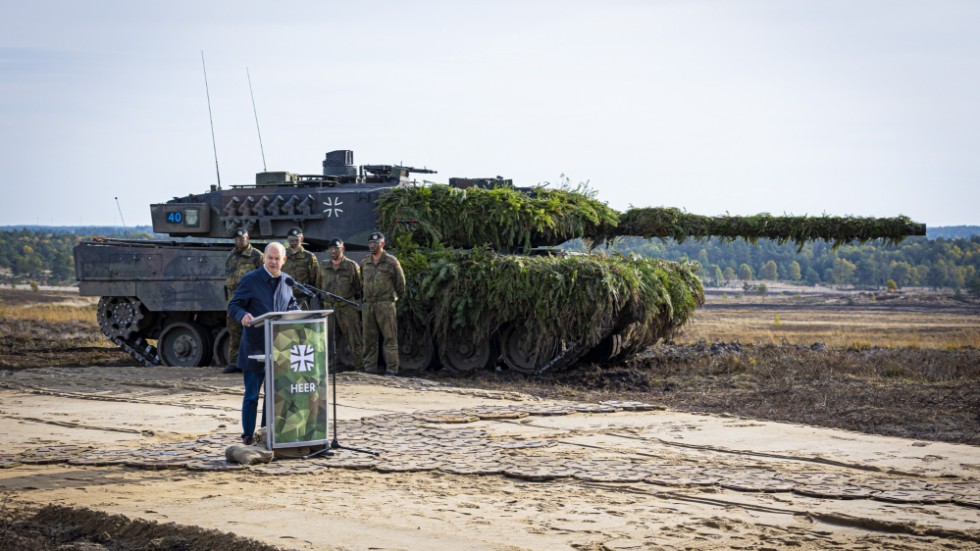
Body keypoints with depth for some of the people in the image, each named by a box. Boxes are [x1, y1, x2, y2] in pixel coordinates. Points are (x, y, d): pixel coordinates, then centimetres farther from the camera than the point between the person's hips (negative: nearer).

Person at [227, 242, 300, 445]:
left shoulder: (287, 281, 8)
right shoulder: (250, 280, -7)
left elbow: (292, 304, 22)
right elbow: (233, 306, -8)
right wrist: (243, 316, -30)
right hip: (255, 346, -5)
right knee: (252, 393, -1)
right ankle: (248, 435, 7)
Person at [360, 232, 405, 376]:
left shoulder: (391, 262, -1)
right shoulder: (364, 263, 14)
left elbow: (400, 282, 5)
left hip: (385, 304, -5)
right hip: (367, 305, 5)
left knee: (390, 338, -5)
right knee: (369, 339, 6)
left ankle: (392, 368, -5)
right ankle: (369, 368, 10)